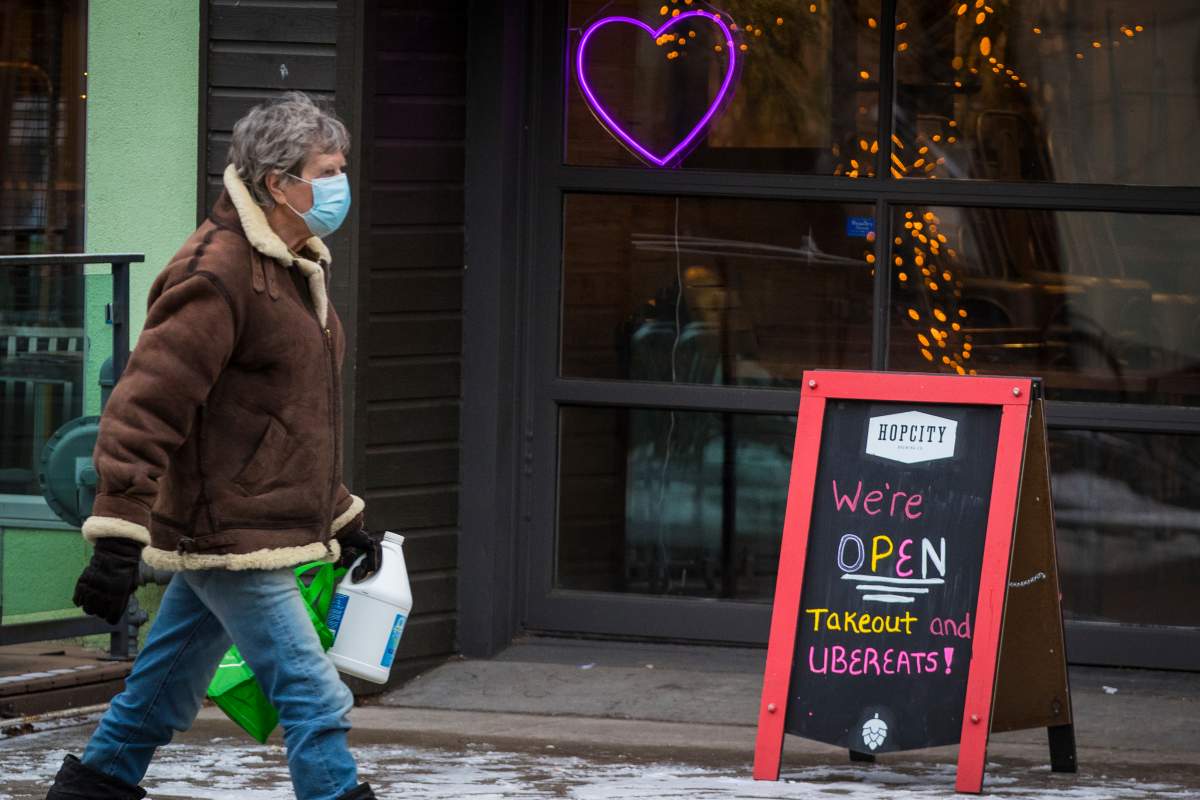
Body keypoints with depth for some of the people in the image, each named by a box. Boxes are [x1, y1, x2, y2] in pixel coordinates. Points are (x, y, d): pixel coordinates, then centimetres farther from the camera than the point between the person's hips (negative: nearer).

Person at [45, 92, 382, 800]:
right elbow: (145, 407, -23)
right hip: (230, 542, -10)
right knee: (315, 701, -11)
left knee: (165, 689, 18)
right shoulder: (217, 275, -18)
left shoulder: (298, 269, 15)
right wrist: (118, 535, -27)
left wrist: (342, 515, 29)